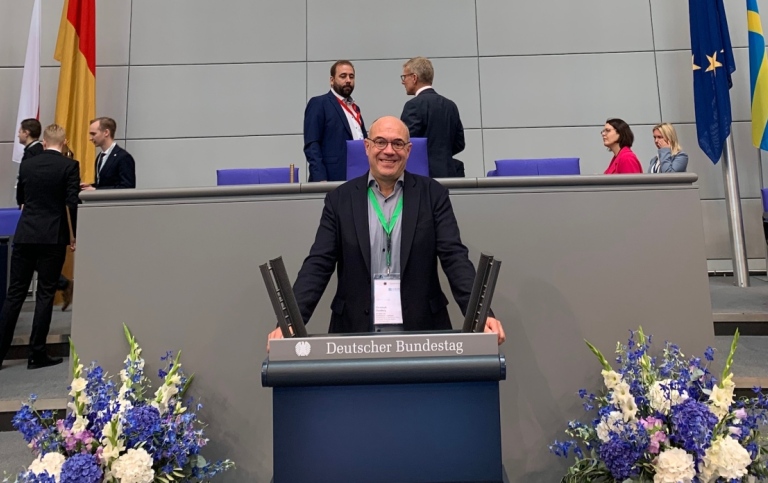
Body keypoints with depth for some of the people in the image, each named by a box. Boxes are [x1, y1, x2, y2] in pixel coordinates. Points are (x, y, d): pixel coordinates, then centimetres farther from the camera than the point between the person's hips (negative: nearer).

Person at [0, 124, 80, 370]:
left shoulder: (26, 165, 8)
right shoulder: (69, 166, -6)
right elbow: (72, 203, -12)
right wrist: (73, 235, -2)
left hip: (25, 235, 4)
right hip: (53, 238, -4)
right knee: (45, 294, 2)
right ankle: (37, 354, 7)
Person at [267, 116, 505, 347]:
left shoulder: (433, 194, 3)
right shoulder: (340, 199, 4)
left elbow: (455, 257, -3)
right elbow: (318, 265, -1)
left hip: (421, 330, 0)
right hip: (355, 331, 0)